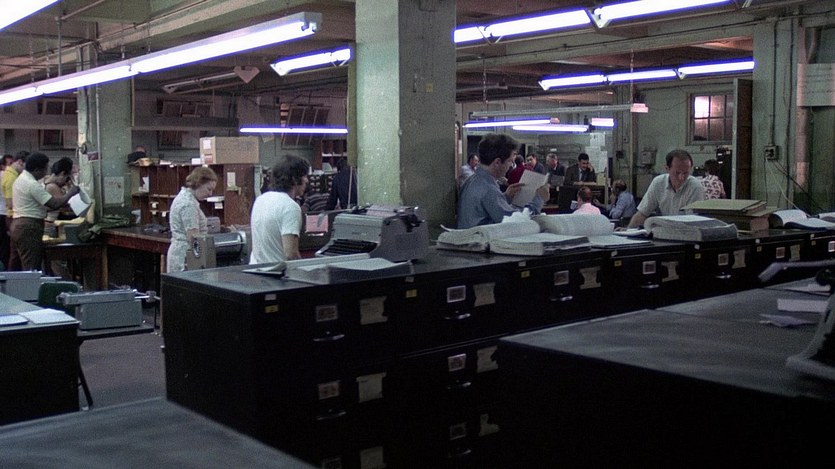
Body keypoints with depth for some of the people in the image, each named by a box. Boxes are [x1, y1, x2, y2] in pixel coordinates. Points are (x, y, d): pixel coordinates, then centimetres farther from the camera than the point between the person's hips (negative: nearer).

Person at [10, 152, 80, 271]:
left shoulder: (20, 179, 16)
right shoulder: (32, 184, -17)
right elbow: (54, 204, -21)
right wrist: (70, 193, -7)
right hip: (29, 228, -10)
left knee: (26, 266, 13)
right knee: (32, 268, -10)